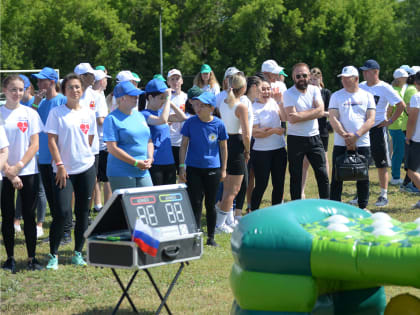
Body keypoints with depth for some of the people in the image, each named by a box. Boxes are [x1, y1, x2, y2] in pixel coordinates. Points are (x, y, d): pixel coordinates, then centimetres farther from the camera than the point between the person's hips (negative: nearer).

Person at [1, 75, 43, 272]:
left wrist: (18, 167, -10)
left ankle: (32, 258, 9)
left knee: (29, 215, 2)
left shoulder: (30, 114, 4)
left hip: (27, 171, 1)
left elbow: (34, 145, 1)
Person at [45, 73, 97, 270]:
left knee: (83, 212, 6)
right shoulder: (56, 113, -3)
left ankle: (78, 253, 18)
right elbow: (52, 141, -7)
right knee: (62, 212, -11)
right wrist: (60, 165, -13)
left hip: (86, 168, 4)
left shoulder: (89, 113, 7)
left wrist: (81, 156, 8)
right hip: (63, 170, -4)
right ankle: (53, 255, 1)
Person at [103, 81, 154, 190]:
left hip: (143, 172, 6)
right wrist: (136, 163, -15)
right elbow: (112, 148, -13)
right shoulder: (112, 119, -6)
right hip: (121, 174, -6)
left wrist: (150, 159, 1)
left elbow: (149, 140, 21)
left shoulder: (140, 116, 16)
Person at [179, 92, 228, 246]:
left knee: (210, 204, 9)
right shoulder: (190, 122, -5)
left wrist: (223, 169, 7)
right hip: (193, 168, 0)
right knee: (195, 203, -2)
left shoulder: (218, 124, -4)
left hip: (212, 169, 0)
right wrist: (182, 166, -3)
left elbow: (223, 147, 6)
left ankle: (211, 237, 19)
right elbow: (184, 145, 1)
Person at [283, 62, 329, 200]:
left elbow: (320, 111, -10)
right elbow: (292, 118, -18)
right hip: (295, 140, -3)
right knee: (296, 177, 4)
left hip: (314, 138, 3)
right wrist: (311, 113, -12)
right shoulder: (289, 94, -7)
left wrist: (300, 115, -16)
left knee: (322, 174, 2)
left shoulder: (315, 90, 5)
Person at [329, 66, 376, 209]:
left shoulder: (367, 96, 5)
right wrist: (345, 136, -17)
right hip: (341, 144, 0)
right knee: (337, 177, 0)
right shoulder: (336, 96, 4)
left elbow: (371, 120, -2)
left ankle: (363, 207, 17)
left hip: (362, 144, 0)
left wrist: (356, 135, -16)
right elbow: (333, 119, -5)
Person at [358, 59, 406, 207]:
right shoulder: (360, 87, 7)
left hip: (377, 129, -5)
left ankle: (384, 195, 8)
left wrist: (391, 121, -8)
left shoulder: (385, 88, -8)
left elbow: (401, 105, -8)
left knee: (381, 164, 0)